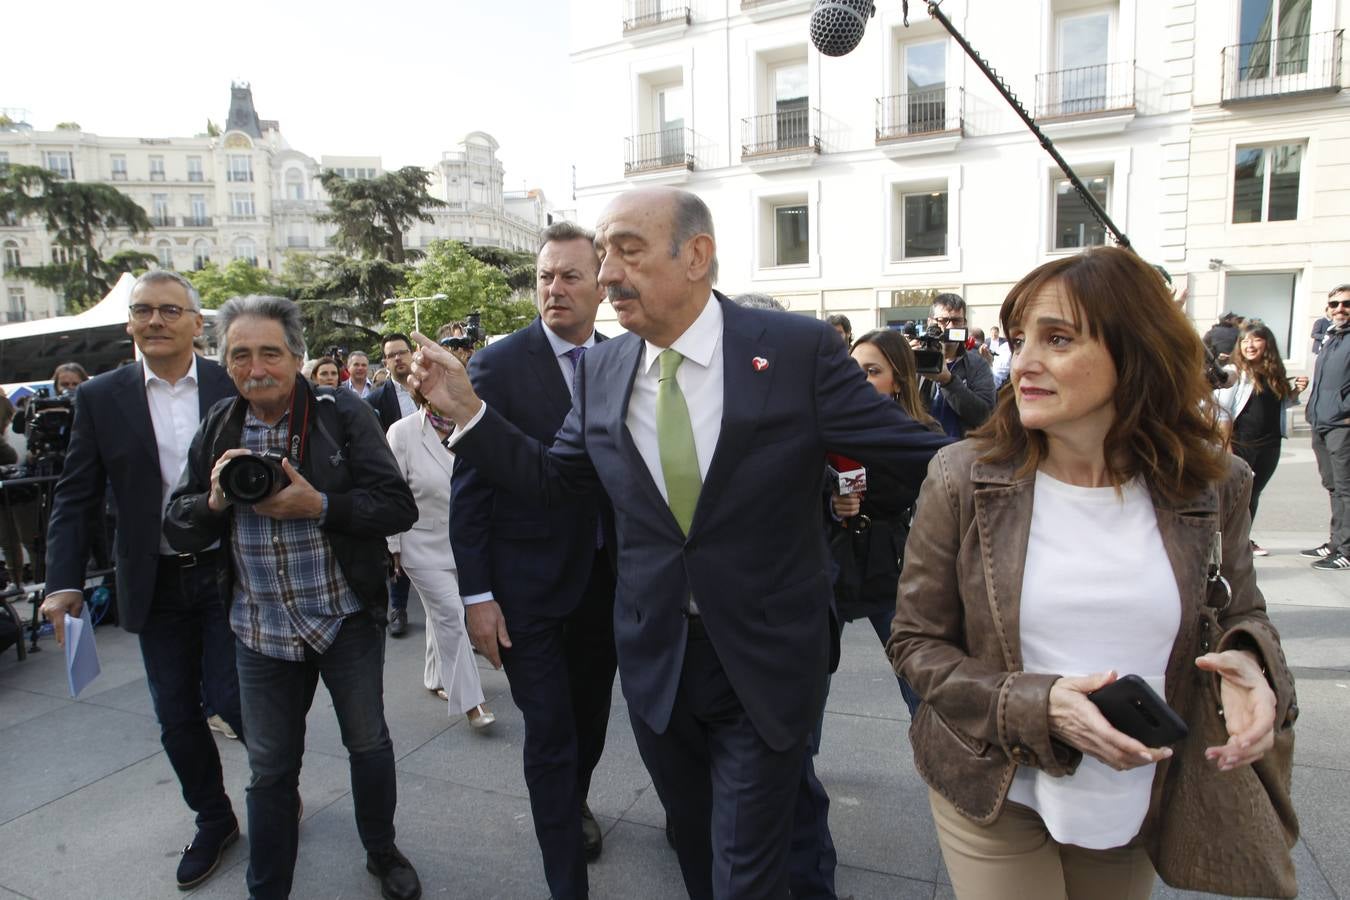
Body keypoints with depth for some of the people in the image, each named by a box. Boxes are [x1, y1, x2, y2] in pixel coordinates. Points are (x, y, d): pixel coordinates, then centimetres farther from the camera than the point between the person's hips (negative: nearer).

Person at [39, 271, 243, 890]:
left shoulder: (234, 388, -4)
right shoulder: (100, 398, 0)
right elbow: (75, 497, 2)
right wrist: (63, 582, -6)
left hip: (229, 575, -2)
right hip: (156, 586, 3)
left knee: (231, 698, -2)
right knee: (176, 717, 12)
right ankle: (213, 821, 35)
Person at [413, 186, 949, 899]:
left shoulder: (799, 349, -14)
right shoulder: (600, 371, -2)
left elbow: (917, 452, -10)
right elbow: (547, 478, 7)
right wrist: (464, 409, -4)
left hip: (764, 662, -3)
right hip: (654, 660, 4)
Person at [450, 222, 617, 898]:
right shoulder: (498, 365, -10)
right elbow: (469, 487, -10)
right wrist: (477, 594, -12)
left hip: (607, 579, 4)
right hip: (530, 583, -4)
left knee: (591, 715, 22)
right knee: (549, 736, 4)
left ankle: (574, 802, 51)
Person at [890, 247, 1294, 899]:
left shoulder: (1210, 485, -8)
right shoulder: (964, 478, -16)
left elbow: (1241, 613, 8)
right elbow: (914, 641, -10)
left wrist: (1248, 663, -16)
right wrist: (1038, 708, -23)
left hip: (1139, 801, 3)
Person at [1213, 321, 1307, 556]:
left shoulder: (1275, 373, 8)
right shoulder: (1234, 372, -11)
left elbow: (1282, 403, 23)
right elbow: (1222, 412, -15)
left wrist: (1296, 391, 2)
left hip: (1269, 445, 6)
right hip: (1241, 445, -6)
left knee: (1253, 493, 16)